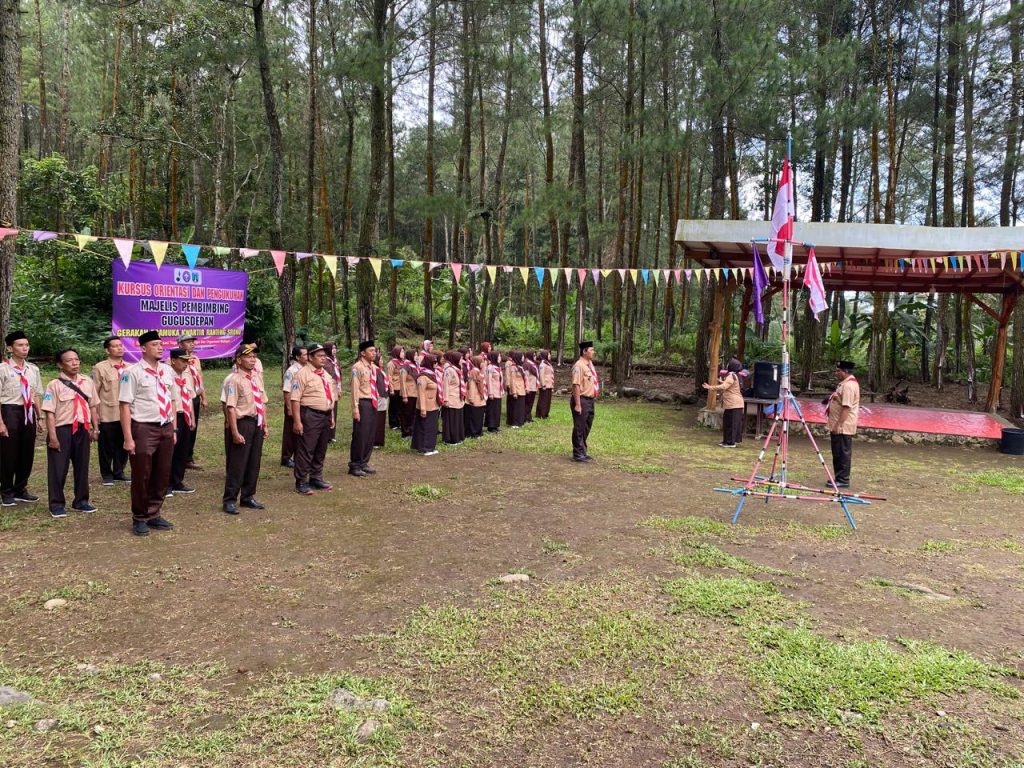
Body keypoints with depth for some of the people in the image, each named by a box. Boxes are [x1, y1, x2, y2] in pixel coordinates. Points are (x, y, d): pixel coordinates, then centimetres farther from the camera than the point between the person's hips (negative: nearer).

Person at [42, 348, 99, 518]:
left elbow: (93, 406, 11)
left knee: (82, 466, 13)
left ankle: (80, 501, 26)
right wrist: (53, 436, -15)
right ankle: (56, 504, 16)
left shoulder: (88, 382, 6)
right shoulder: (54, 385, -8)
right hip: (62, 430, -4)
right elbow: (50, 413, -11)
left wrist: (95, 428, 7)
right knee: (58, 469, 3)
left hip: (82, 430, 5)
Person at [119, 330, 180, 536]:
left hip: (166, 428, 6)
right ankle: (139, 519, 21)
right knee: (142, 476, 4)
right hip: (144, 428, -6)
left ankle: (153, 515, 28)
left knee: (162, 475, 13)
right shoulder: (133, 372, -9)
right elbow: (125, 405, -12)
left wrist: (173, 429, 12)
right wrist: (128, 438, -15)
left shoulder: (168, 371, 10)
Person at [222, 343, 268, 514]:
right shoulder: (234, 380, -14)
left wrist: (265, 425, 13)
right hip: (242, 424, -8)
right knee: (237, 464, 0)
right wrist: (235, 433, -21)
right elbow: (230, 408, -19)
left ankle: (248, 497, 29)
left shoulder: (257, 377, 10)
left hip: (257, 424, 8)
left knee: (254, 463, 15)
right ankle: (230, 500, 13)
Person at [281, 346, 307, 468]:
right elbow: (286, 391, -16)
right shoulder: (291, 371, -15)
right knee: (290, 433, 5)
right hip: (293, 405, -6)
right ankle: (286, 458, 17)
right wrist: (289, 409, -17)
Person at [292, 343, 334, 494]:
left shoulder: (325, 375, 15)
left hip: (325, 416, 8)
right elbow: (295, 399, -16)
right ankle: (301, 482, 6)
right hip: (310, 416, -8)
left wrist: (332, 416, 19)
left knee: (321, 450, 16)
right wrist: (297, 421, -20)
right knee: (305, 450, -2)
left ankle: (316, 478, 29)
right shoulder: (303, 374, -11)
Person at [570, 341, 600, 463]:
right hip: (582, 400, -9)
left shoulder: (590, 364, 10)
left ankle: (582, 451, 30)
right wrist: (578, 404, -24)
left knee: (586, 428, 18)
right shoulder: (579, 365, -18)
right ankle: (578, 454, 11)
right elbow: (576, 385, -22)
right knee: (579, 428, 1)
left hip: (590, 400, 9)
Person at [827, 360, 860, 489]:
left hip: (843, 427, -11)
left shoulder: (849, 385, -17)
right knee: (837, 453, 14)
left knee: (843, 453, -5)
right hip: (838, 426, 11)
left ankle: (843, 480, -1)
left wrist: (839, 425, -24)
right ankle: (839, 478, 21)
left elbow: (846, 407, -23)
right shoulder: (844, 383, 16)